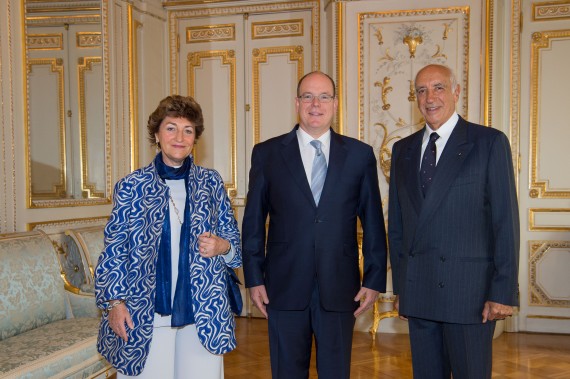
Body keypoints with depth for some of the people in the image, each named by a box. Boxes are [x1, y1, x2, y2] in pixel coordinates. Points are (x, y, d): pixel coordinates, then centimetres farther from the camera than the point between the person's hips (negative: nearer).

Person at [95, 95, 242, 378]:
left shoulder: (211, 182, 5)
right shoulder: (132, 186, 0)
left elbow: (233, 238, 11)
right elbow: (114, 251, 2)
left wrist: (221, 246, -10)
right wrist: (114, 301, -5)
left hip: (203, 312, 2)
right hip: (145, 317, -1)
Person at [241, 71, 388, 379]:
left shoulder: (360, 154, 3)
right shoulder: (267, 153, 2)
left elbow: (373, 222, 4)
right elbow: (253, 221, 3)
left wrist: (374, 279, 2)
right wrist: (254, 278, 0)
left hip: (340, 287, 1)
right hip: (284, 286, 0)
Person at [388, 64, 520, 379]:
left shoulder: (490, 142, -2)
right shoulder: (402, 150, 11)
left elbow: (505, 220, -6)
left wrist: (503, 292, -10)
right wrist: (399, 286, 11)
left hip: (469, 292, -4)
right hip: (416, 293, 4)